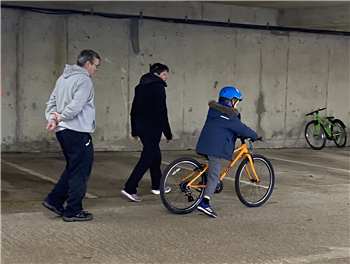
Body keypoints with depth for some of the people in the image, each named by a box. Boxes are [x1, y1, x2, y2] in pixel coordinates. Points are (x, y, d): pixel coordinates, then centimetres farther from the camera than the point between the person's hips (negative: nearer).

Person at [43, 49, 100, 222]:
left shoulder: (63, 78, 17)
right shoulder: (84, 80, -13)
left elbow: (52, 102, 14)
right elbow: (76, 106, -22)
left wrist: (52, 119, -1)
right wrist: (60, 117, -8)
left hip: (62, 131, 9)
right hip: (77, 132, -9)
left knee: (73, 169, 21)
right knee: (80, 172, 0)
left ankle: (54, 200, 18)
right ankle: (73, 211, 5)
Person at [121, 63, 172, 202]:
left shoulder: (140, 87, 15)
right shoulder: (158, 87, -11)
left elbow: (134, 109, 19)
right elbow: (161, 112, -16)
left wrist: (134, 130, 24)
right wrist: (168, 133, -13)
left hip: (140, 126, 9)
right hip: (152, 127, -9)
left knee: (155, 155, 20)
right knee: (147, 158, -7)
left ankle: (157, 186, 29)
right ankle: (129, 188, -12)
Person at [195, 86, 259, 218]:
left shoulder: (214, 109, 17)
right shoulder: (229, 115, -11)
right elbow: (242, 129, -7)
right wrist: (255, 136, 10)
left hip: (206, 144, 9)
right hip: (215, 147, -9)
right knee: (214, 175, -11)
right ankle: (204, 202, -20)